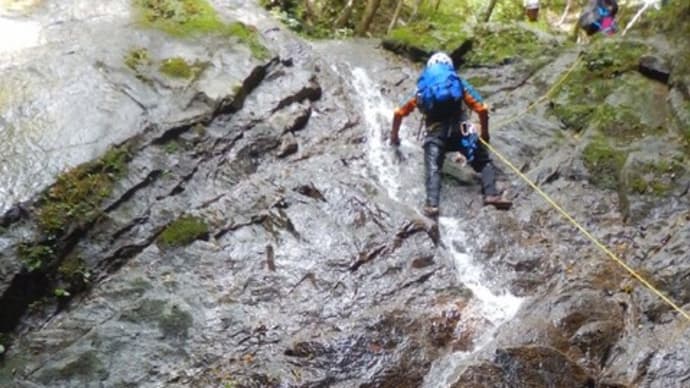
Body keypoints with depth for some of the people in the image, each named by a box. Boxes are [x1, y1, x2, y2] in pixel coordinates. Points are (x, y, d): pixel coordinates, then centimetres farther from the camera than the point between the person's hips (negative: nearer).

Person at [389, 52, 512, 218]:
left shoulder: (421, 88, 26)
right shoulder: (459, 83, 21)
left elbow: (399, 112, 26)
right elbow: (482, 109, 11)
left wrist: (394, 136, 40)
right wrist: (484, 133, 25)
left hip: (434, 133, 1)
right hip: (459, 129, 0)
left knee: (432, 169, -12)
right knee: (484, 161, 9)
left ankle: (431, 204, -33)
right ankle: (491, 195, -10)